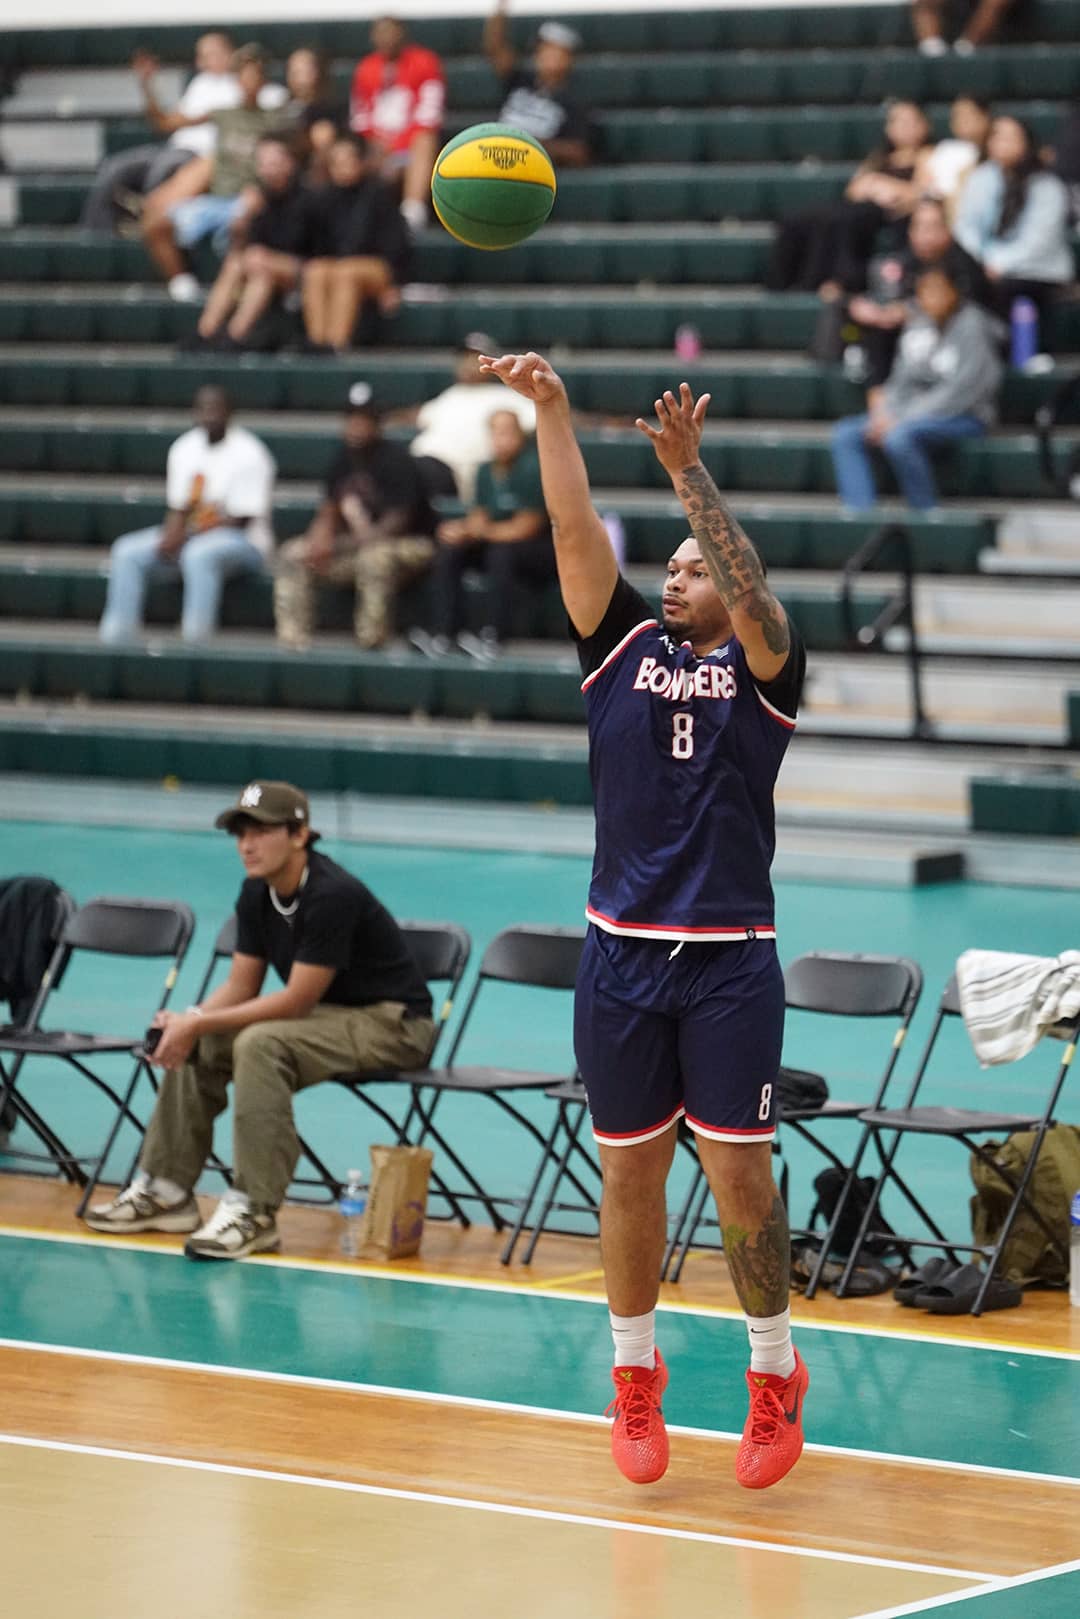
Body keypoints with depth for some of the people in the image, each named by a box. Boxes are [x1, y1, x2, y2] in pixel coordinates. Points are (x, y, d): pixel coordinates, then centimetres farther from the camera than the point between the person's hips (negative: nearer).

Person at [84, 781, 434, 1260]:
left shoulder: (332, 895, -25)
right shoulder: (257, 893, 2)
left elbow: (296, 1001, -24)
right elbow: (242, 985, 7)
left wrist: (198, 1024, -23)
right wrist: (190, 1020, -15)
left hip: (390, 1022, -9)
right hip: (327, 1014, 9)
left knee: (261, 1043, -31)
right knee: (198, 1046, 1)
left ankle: (254, 1212, -30)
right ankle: (167, 1189, 6)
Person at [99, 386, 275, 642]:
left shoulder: (248, 454, -12)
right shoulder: (185, 448, 8)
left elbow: (240, 520, -16)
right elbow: (177, 508, 8)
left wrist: (184, 537, -20)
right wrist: (171, 536, -16)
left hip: (242, 541, -7)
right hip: (189, 537, 7)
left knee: (198, 554, -39)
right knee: (127, 552, -10)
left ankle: (195, 639, -39)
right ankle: (116, 638, -14)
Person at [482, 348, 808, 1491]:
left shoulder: (760, 667, 3)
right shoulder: (623, 648, 10)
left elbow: (750, 585, -17)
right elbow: (574, 532, -1)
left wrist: (687, 471, -26)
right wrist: (550, 411, -12)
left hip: (730, 957, -3)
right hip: (621, 953, 3)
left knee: (739, 1173, -2)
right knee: (630, 1171, 7)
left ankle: (776, 1376, 11)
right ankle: (634, 1377, 20)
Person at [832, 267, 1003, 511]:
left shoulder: (972, 325, -11)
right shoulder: (918, 323, 9)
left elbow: (962, 391, -17)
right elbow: (902, 377, 14)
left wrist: (904, 418, -20)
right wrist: (885, 410, -7)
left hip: (964, 416, -8)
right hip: (911, 412, 8)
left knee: (898, 437, -36)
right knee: (845, 434, -10)